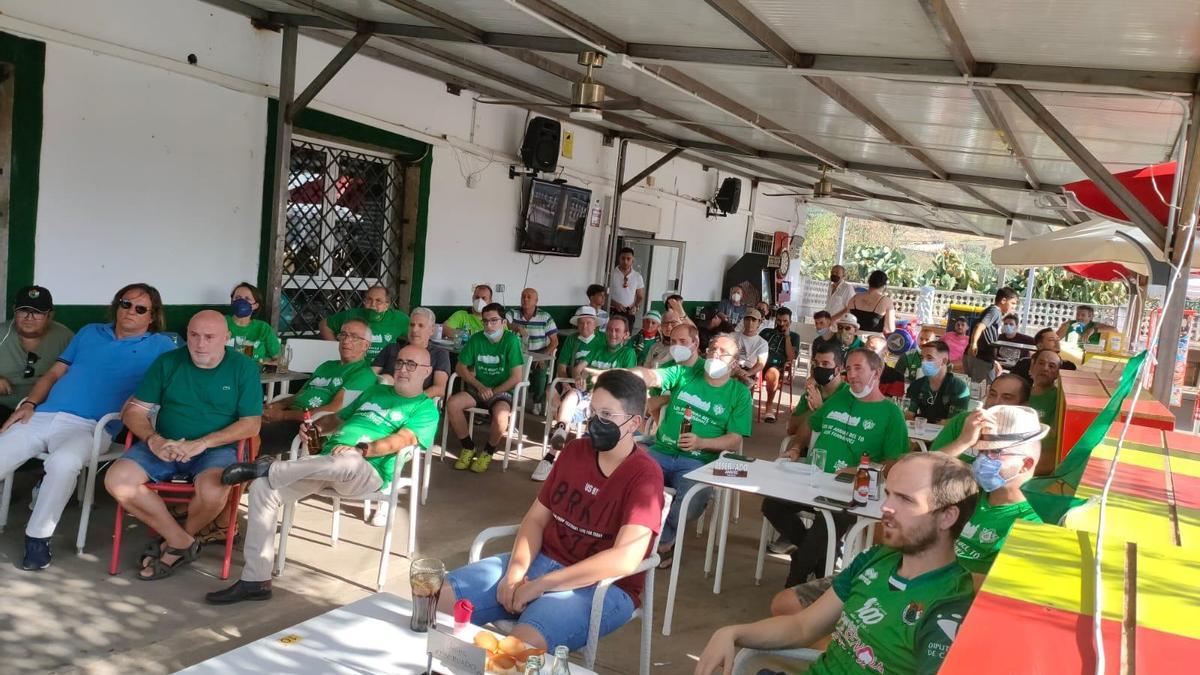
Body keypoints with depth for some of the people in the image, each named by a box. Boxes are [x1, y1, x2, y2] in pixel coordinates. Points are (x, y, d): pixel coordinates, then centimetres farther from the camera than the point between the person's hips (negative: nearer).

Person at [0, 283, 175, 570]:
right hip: (41, 416, 5)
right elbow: (53, 374, 23)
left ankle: (38, 536, -18)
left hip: (88, 426, -5)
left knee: (63, 462, -37)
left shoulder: (160, 345, 11)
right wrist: (29, 403, 7)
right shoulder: (89, 332, 24)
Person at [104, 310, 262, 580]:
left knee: (212, 492, -35)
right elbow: (133, 411, 5)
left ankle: (173, 543, -1)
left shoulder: (244, 367, -2)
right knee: (117, 480, -23)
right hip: (164, 446, 3)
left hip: (217, 448, -3)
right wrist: (153, 441, -15)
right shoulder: (167, 362, 6)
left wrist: (202, 443, -17)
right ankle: (183, 542, -9)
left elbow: (251, 424, -6)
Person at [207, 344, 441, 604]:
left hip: (367, 470, -6)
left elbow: (402, 440, -10)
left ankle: (268, 468, -21)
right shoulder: (375, 391, 29)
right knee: (262, 488, -14)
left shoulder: (426, 409, 7)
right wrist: (314, 426, 10)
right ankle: (255, 580, -12)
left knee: (348, 461, -43)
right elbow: (338, 419, 33)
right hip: (326, 461, 6)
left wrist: (361, 450, -26)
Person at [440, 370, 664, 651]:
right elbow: (536, 518, 10)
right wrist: (516, 570, -10)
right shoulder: (575, 450, 7)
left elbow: (625, 559, -25)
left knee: (522, 643, -35)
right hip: (542, 561, 7)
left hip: (603, 586, -6)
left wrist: (540, 585, -23)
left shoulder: (644, 475, -14)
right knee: (437, 598, -8)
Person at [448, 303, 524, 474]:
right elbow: (460, 367, 4)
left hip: (502, 391, -4)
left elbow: (517, 377, -13)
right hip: (478, 389, 4)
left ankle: (487, 452, -5)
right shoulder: (476, 339, 1)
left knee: (500, 415, -36)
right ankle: (468, 448, -3)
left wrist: (493, 392, -14)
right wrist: (480, 386, -10)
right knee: (452, 404, -23)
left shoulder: (511, 340, -11)